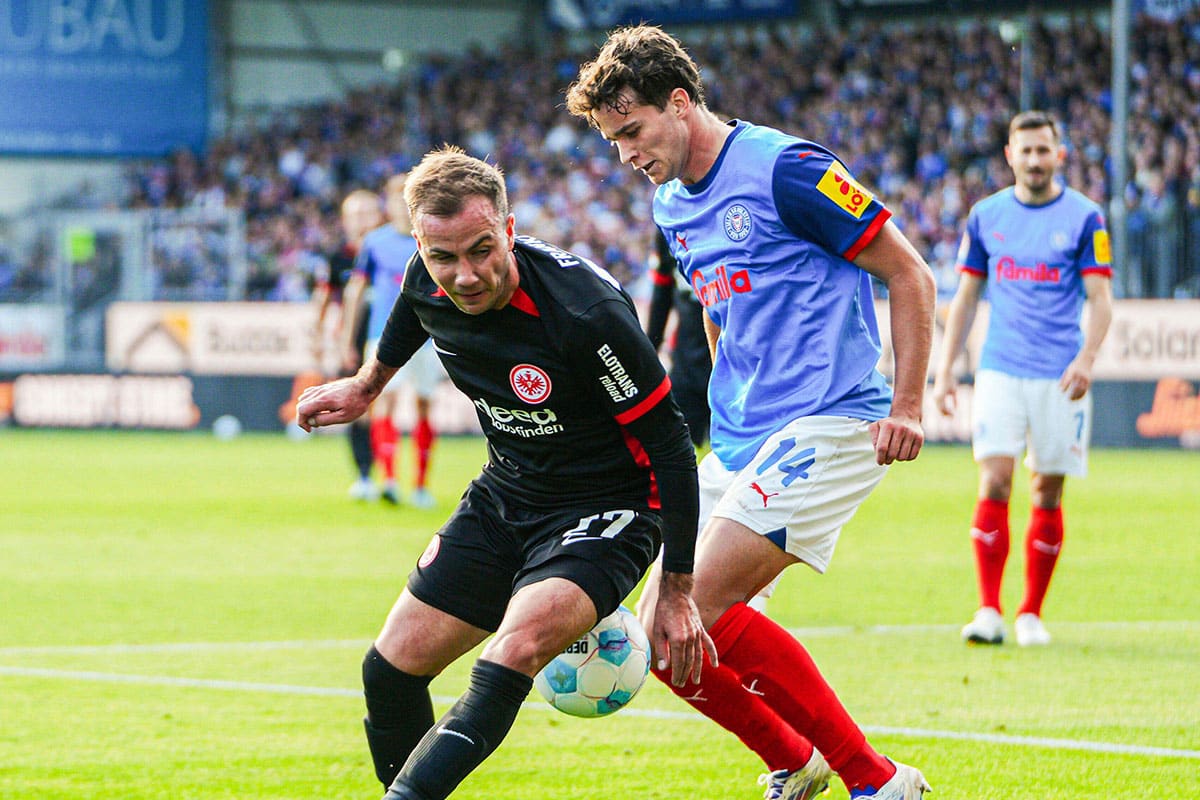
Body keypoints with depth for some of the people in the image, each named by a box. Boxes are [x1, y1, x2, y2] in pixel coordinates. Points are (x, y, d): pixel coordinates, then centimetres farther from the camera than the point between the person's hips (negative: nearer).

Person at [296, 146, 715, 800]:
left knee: (514, 653, -32)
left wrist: (676, 592, -20)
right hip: (506, 494, 7)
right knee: (391, 670, 3)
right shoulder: (429, 283, -13)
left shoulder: (585, 312, -31)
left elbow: (669, 444, -22)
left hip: (604, 510, -7)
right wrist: (367, 384, 33)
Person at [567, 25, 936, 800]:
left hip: (827, 425, -9)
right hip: (738, 442, 9)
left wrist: (907, 407, -11)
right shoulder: (673, 206, 13)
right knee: (658, 631, -1)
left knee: (699, 605, -21)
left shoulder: (783, 169, -12)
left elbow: (910, 274, -9)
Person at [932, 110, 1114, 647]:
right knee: (994, 483, -12)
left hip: (1060, 378, -1)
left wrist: (1086, 357, -20)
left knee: (1047, 496, 2)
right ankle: (989, 611, -10)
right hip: (1000, 371, 1)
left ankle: (1031, 613, 12)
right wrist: (944, 371, 9)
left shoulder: (1084, 217, 0)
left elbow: (1100, 299, -3)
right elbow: (966, 297, 15)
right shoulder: (986, 216, 8)